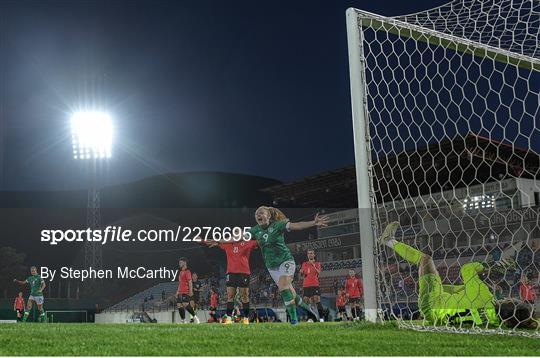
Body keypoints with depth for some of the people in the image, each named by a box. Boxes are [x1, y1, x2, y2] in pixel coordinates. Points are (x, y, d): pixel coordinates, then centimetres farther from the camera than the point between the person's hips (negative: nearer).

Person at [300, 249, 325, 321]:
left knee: (317, 301, -12)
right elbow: (301, 275, 19)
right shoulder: (304, 264, 17)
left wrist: (313, 265, -15)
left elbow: (318, 272, -7)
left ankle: (321, 317, -10)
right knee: (306, 301, -3)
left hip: (315, 285, -3)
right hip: (306, 285, 3)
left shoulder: (317, 264, 10)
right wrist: (301, 272, -4)